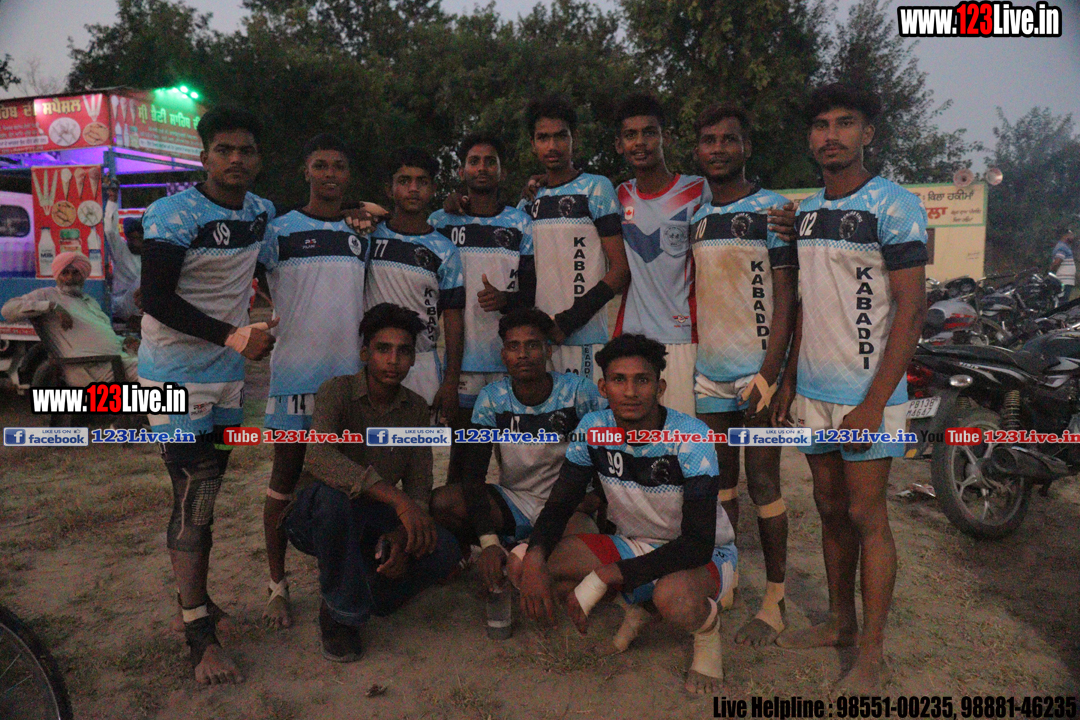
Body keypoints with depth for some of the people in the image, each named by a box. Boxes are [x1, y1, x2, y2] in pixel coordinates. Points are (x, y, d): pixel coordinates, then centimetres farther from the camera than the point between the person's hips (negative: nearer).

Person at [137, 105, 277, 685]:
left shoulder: (261, 212, 6)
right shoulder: (173, 215, -14)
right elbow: (156, 299, -19)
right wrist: (233, 336, -24)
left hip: (227, 376, 7)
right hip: (177, 376, -6)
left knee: (205, 496, 17)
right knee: (193, 502, -5)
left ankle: (195, 598, 34)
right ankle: (201, 637, 6)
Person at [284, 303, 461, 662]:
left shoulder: (416, 409, 0)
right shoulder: (338, 391, -16)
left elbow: (419, 486, -1)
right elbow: (320, 457, -36)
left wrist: (402, 536, -22)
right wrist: (397, 498, -43)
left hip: (370, 523, 4)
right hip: (314, 520, -4)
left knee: (444, 551, -21)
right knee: (332, 493, -39)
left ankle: (360, 597, 7)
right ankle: (340, 613, -17)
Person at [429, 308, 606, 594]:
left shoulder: (579, 391, -12)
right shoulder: (492, 399, -8)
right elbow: (473, 473, -15)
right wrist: (489, 542, -28)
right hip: (513, 501, 1)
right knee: (441, 503, -24)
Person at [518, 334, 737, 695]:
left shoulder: (691, 438, -26)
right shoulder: (592, 429, -12)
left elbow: (699, 543, -29)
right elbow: (559, 505, -5)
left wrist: (603, 577, -36)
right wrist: (534, 557, -28)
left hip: (705, 556, -5)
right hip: (633, 545, 5)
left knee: (673, 596, -42)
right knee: (527, 563, -16)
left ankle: (707, 631, -2)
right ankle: (631, 608, 9)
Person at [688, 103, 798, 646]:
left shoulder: (773, 209, -2)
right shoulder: (692, 216, 14)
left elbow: (785, 298, -8)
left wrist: (769, 372, -16)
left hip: (756, 371, -5)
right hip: (708, 374, 5)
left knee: (763, 484, 0)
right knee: (719, 485, 12)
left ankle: (775, 597, 13)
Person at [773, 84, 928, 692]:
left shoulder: (894, 205, -8)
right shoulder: (806, 210, 13)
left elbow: (912, 308, -13)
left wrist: (874, 402, -19)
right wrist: (790, 380, 13)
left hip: (868, 392, -6)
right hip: (814, 392, 6)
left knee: (867, 516, -1)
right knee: (831, 510, 14)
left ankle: (872, 655, 11)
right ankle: (840, 622, 29)